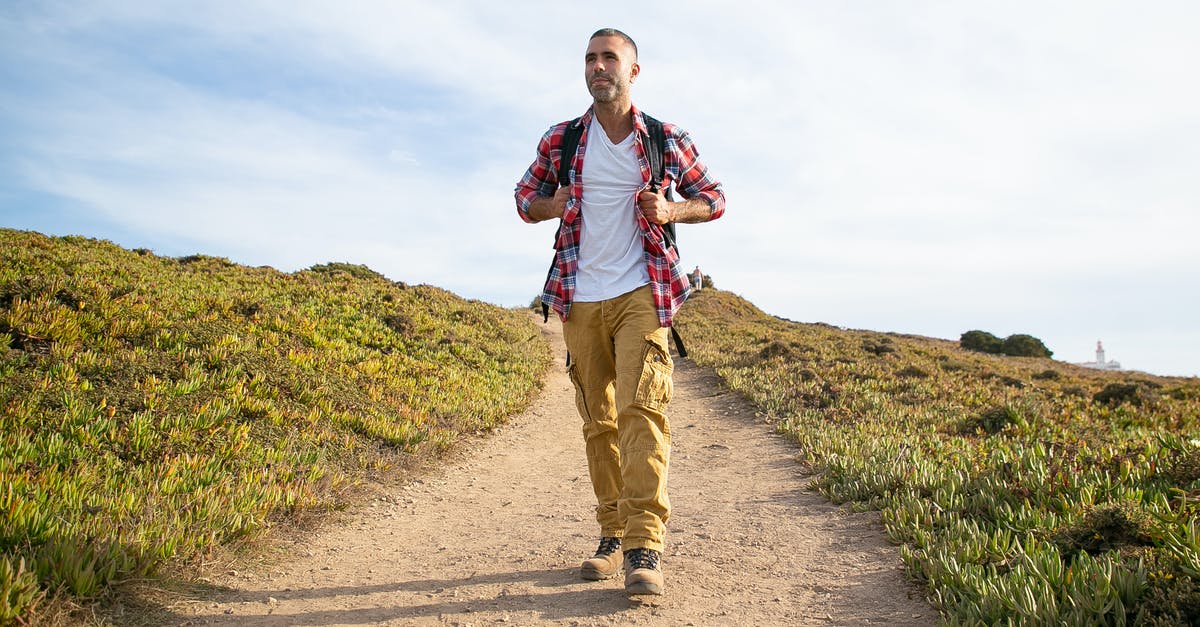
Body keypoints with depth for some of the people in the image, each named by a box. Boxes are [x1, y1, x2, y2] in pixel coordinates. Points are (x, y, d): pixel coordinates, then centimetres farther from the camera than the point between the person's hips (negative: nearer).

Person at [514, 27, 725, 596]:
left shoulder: (666, 141, 5)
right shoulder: (560, 140, 9)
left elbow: (713, 197, 14)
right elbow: (525, 197, 19)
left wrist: (670, 211, -7)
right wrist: (554, 205, -4)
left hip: (640, 293, -2)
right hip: (580, 299, 3)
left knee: (641, 407, -17)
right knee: (598, 421, 6)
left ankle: (644, 547, -16)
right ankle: (612, 537, 16)